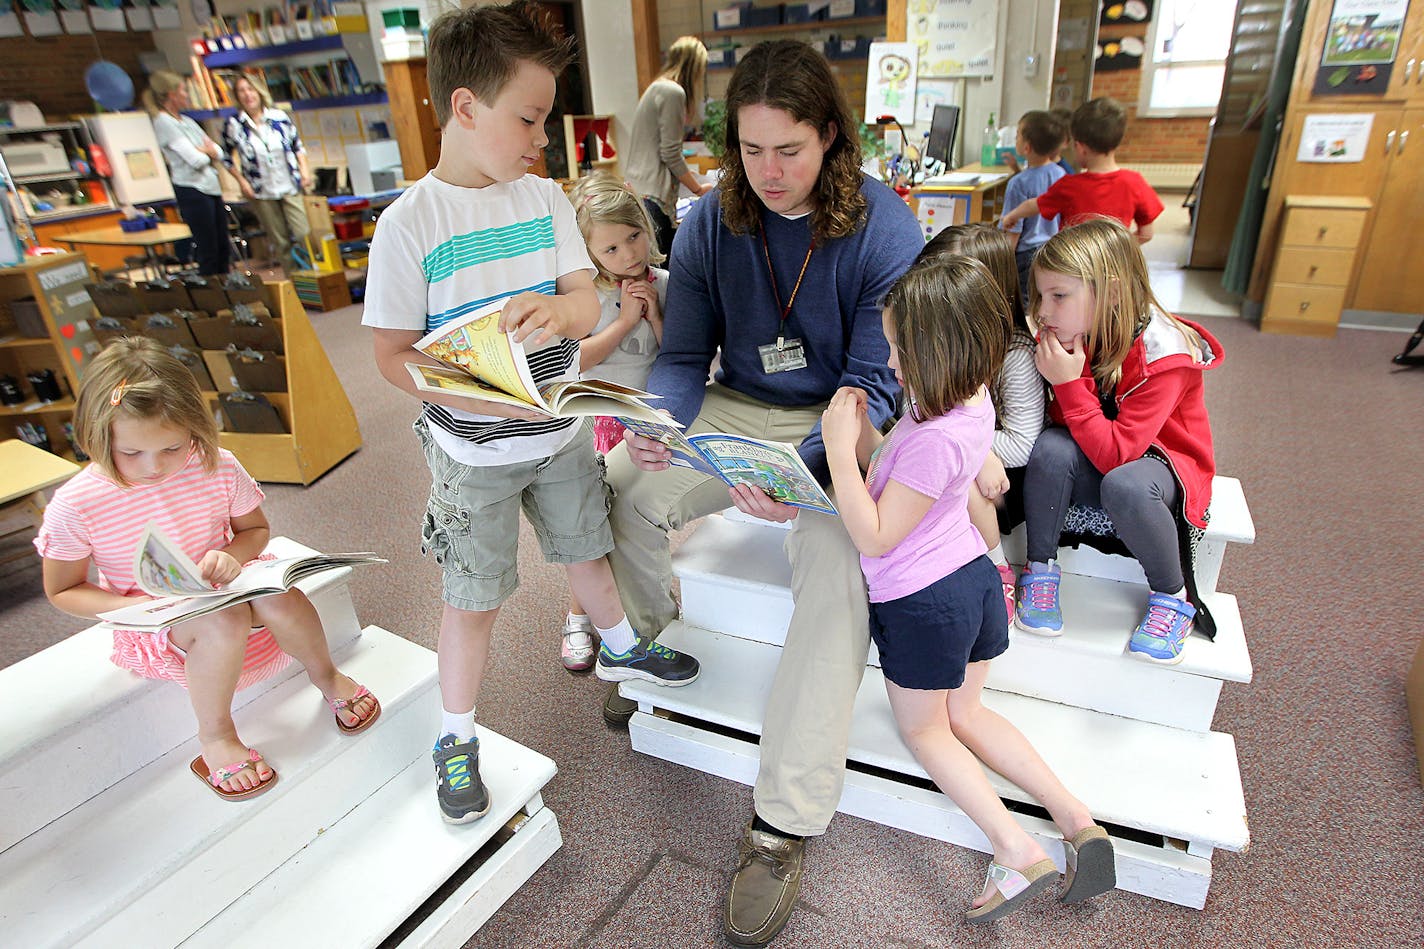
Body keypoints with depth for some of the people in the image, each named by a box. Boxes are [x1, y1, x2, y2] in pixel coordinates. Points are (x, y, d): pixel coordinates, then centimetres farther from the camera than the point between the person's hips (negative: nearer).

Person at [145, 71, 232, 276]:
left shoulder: (187, 121, 15)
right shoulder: (164, 122, -10)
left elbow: (219, 152, 11)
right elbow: (196, 160, -17)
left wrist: (207, 151, -9)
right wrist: (208, 152, 4)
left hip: (211, 188, 8)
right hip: (192, 191, -8)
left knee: (223, 250, 11)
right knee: (208, 253, -4)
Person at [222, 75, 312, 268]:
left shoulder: (279, 117, -1)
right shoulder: (233, 124, -4)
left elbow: (298, 146, 9)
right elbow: (228, 157, 5)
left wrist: (305, 170, -1)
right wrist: (241, 181, -4)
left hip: (290, 187, 0)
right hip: (261, 193, 0)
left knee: (303, 234, -6)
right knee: (279, 240, 5)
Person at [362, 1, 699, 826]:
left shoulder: (546, 198, 0)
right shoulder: (411, 222, -14)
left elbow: (588, 301, -6)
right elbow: (394, 355, -13)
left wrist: (558, 310, -31)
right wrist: (493, 402, -27)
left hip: (562, 429, 4)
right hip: (474, 452, -4)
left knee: (587, 550, 22)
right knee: (475, 597, 7)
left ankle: (620, 647, 50)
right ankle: (458, 739, 29)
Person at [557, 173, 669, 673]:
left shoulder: (663, 284, -4)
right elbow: (573, 360, -17)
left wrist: (654, 314, -17)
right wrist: (624, 321, -19)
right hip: (599, 422, -2)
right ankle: (578, 616, 24)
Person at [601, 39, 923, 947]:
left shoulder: (885, 228, -11)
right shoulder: (709, 223, -1)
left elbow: (874, 382, -14)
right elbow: (684, 356, 0)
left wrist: (805, 465, -32)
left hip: (837, 425, -3)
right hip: (734, 409, 4)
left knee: (839, 558, -30)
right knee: (614, 488, -17)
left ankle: (784, 821, -18)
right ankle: (652, 640, 15)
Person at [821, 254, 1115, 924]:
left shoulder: (935, 440, -31)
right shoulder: (972, 401, -2)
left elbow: (873, 537, -24)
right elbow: (895, 474, 7)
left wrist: (839, 448, -25)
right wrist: (864, 433, -8)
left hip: (921, 601, -9)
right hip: (973, 576, 9)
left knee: (922, 728, 16)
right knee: (964, 713, 24)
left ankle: (1018, 850, 10)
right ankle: (1077, 820, 16)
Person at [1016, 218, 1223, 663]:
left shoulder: (1164, 357, -26)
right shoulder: (1070, 335, -8)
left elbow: (1114, 454, -32)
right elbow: (1065, 424, -7)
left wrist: (1070, 383, -35)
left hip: (1160, 461, -4)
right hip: (1090, 464, 4)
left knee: (1124, 485, -38)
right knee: (1051, 447, -29)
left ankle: (1175, 598, -11)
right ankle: (1039, 571, -14)